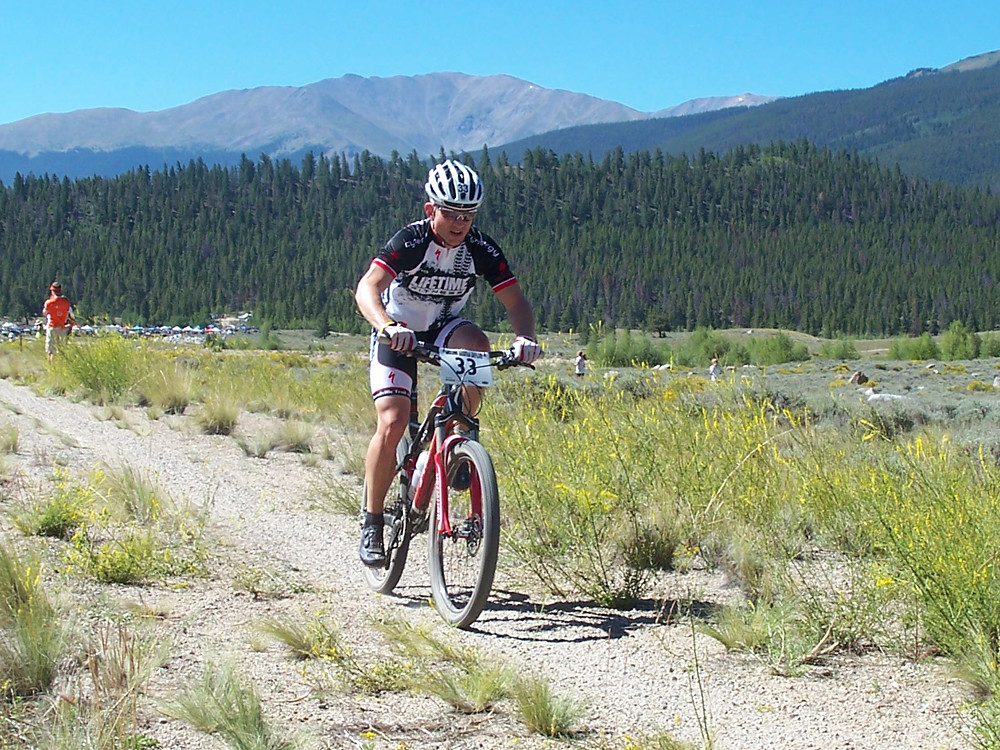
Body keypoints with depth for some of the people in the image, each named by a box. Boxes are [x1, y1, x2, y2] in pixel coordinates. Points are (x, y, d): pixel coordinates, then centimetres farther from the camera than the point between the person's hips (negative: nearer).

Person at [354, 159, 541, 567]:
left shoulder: (482, 249, -16)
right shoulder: (410, 240, -25)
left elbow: (516, 302, -18)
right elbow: (367, 289, -37)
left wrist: (524, 337, -40)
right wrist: (386, 326, -58)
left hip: (444, 329, 3)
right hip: (398, 333, -3)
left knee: (477, 343, -33)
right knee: (393, 423, -20)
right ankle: (372, 521, -3)